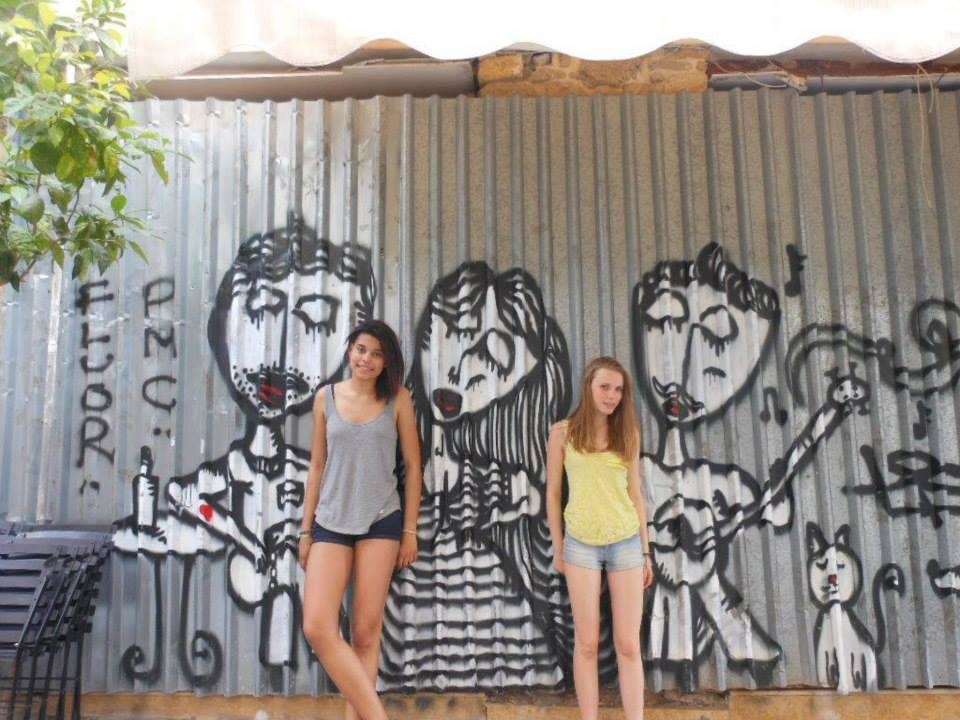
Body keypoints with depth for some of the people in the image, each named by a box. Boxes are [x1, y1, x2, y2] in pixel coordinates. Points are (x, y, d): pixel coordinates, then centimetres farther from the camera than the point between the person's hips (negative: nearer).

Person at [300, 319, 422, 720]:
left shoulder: (397, 398, 1)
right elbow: (317, 465, 11)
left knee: (366, 632, 2)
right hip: (331, 522, 2)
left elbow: (412, 465, 4)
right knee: (317, 628, -11)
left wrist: (410, 529, 0)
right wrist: (306, 528, 9)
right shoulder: (326, 397, 6)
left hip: (381, 521, -1)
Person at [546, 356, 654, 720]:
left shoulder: (628, 433, 5)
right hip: (581, 544, -2)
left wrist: (646, 551, 9)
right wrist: (557, 547, 4)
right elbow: (553, 492, 4)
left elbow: (635, 493, 9)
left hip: (626, 543, 2)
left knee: (628, 643, 4)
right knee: (587, 642, 4)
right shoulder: (563, 432, -1)